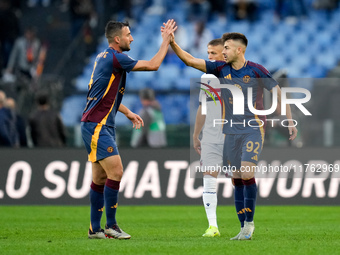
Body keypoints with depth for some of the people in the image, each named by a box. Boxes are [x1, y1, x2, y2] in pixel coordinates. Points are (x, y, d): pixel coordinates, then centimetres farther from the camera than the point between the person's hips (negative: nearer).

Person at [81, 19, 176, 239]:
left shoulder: (106, 57, 16)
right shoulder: (114, 58, -15)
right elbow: (153, 65, -14)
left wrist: (128, 113, 25)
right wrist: (166, 40, -4)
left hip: (103, 125, 10)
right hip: (97, 126, -10)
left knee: (101, 176, 10)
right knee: (115, 171, -13)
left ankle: (95, 229, 13)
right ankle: (111, 226, -9)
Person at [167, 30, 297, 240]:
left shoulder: (256, 71, -7)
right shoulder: (222, 68, 4)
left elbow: (278, 93, -1)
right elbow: (190, 60, 2)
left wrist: (290, 121, -2)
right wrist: (172, 43, -9)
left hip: (253, 129, -5)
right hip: (231, 131, 5)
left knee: (247, 175, -17)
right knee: (237, 179, 3)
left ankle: (249, 223, -2)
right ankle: (244, 229, 9)